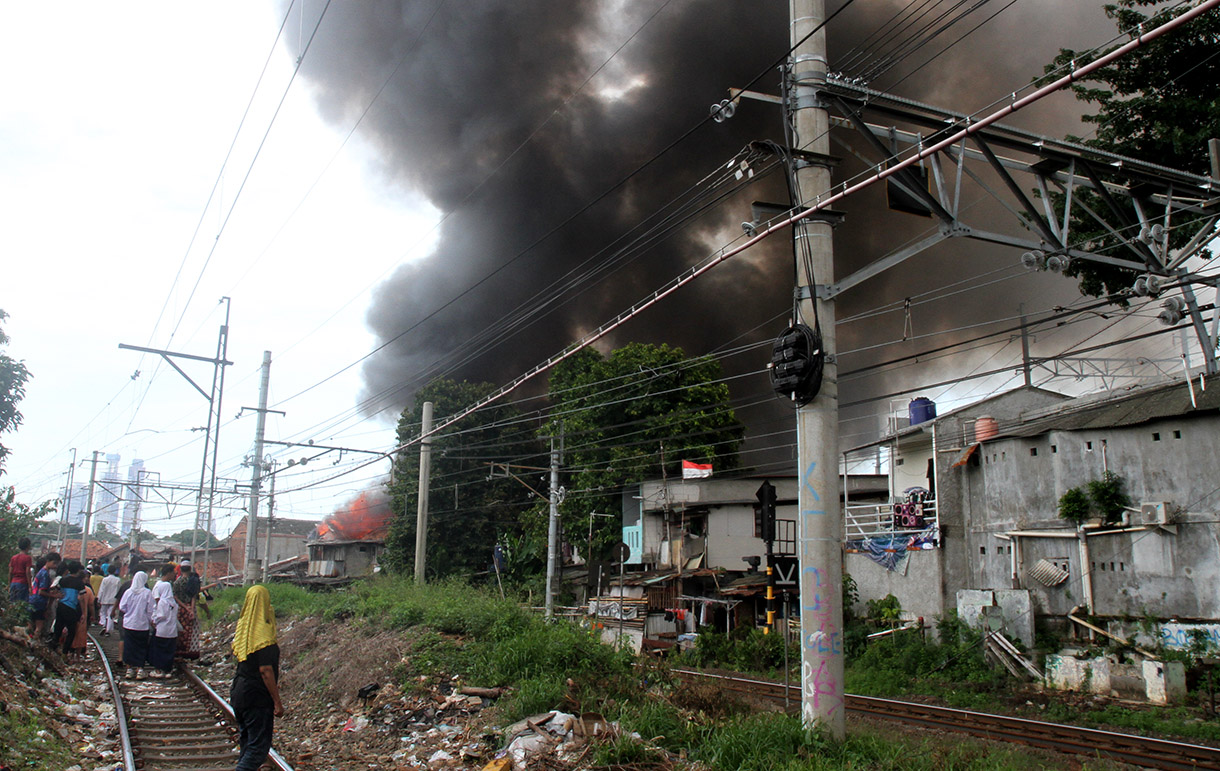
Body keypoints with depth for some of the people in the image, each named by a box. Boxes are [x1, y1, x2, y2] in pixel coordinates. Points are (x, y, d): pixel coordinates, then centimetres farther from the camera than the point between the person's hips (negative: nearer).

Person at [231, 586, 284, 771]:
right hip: (258, 697, -8)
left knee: (247, 742, 20)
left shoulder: (242, 628, 5)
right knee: (259, 747, -3)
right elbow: (266, 671, -20)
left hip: (239, 693, 8)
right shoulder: (263, 634, -19)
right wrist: (277, 702, -15)